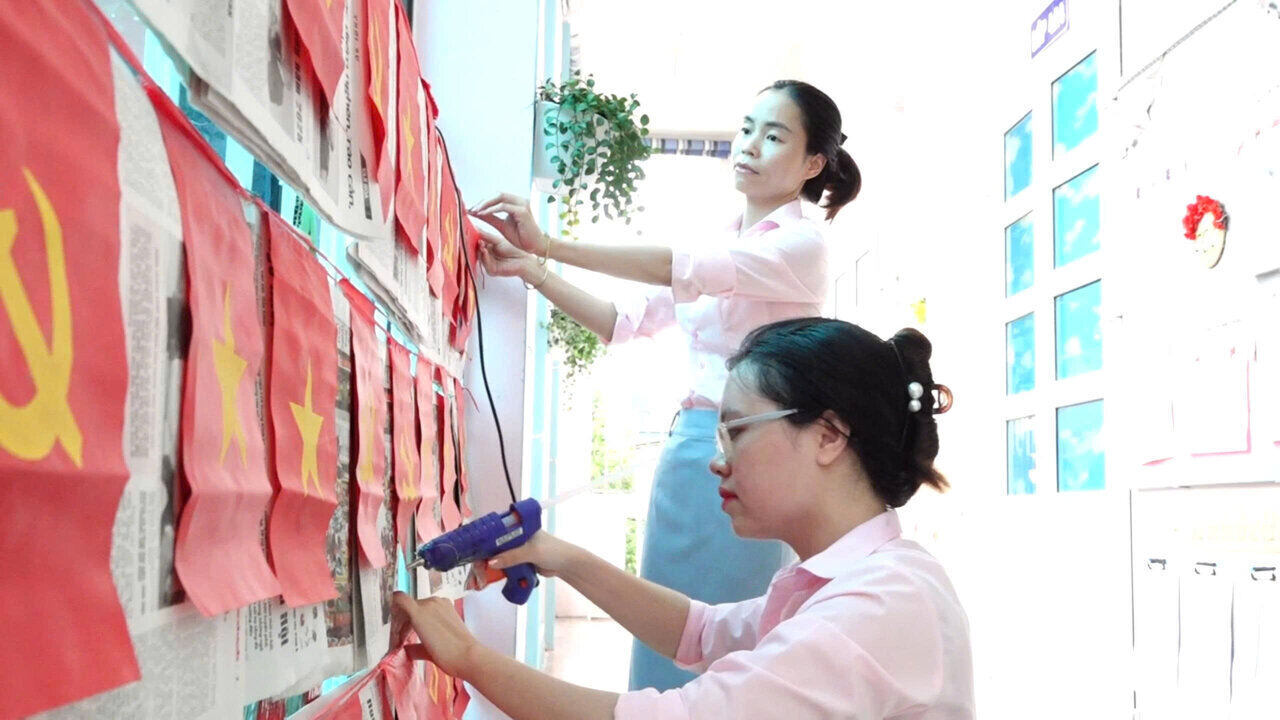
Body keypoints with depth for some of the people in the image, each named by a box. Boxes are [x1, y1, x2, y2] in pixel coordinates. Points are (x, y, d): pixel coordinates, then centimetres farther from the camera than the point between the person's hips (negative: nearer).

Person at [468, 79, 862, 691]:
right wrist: (532, 271, 2)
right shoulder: (715, 246, 18)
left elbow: (686, 269, -20)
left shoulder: (800, 246, -4)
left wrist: (550, 245, -25)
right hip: (688, 449, 7)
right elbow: (624, 323, 14)